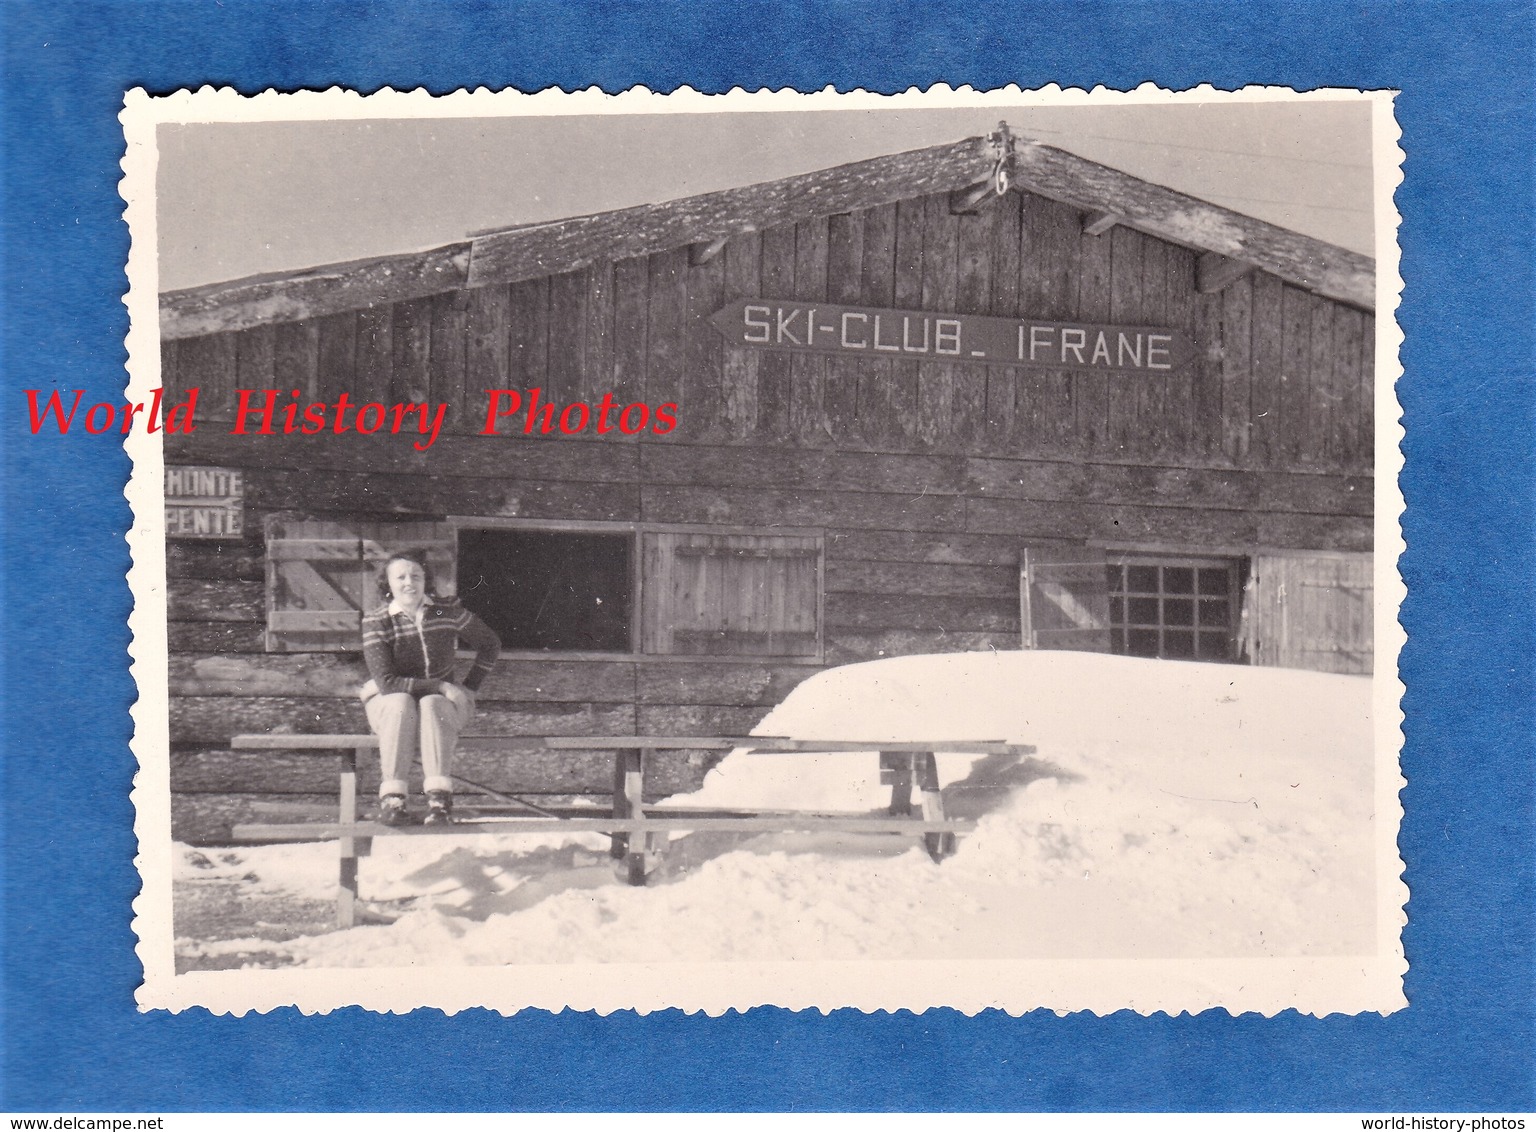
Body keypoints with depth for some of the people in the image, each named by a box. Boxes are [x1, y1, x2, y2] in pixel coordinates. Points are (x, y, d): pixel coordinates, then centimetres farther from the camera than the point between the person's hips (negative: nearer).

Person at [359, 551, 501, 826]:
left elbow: (490, 645, 10)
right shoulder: (376, 623, -12)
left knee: (432, 705, -33)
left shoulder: (448, 612, -6)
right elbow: (386, 682, -20)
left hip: (442, 702, 1)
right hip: (388, 701, -1)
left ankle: (439, 797, -43)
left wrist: (469, 688, 1)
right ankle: (391, 796, -37)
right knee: (401, 704, -34)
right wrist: (441, 685, -24)